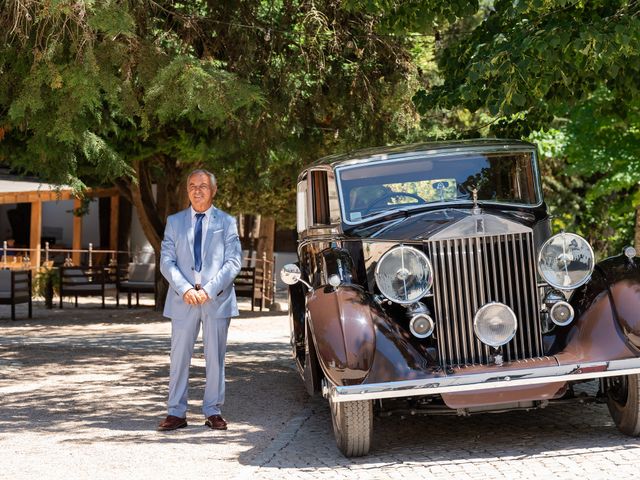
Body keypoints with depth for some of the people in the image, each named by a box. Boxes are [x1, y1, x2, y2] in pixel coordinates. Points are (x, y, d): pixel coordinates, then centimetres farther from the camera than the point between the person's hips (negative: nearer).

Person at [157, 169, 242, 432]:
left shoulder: (226, 222, 6)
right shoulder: (174, 221, 10)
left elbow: (233, 262, -2)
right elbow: (166, 261, 3)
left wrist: (209, 290, -13)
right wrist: (185, 289, -12)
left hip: (217, 299, -1)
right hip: (183, 299, 1)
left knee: (215, 357, 4)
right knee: (179, 356, 2)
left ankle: (213, 411, 12)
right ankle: (176, 412, 7)